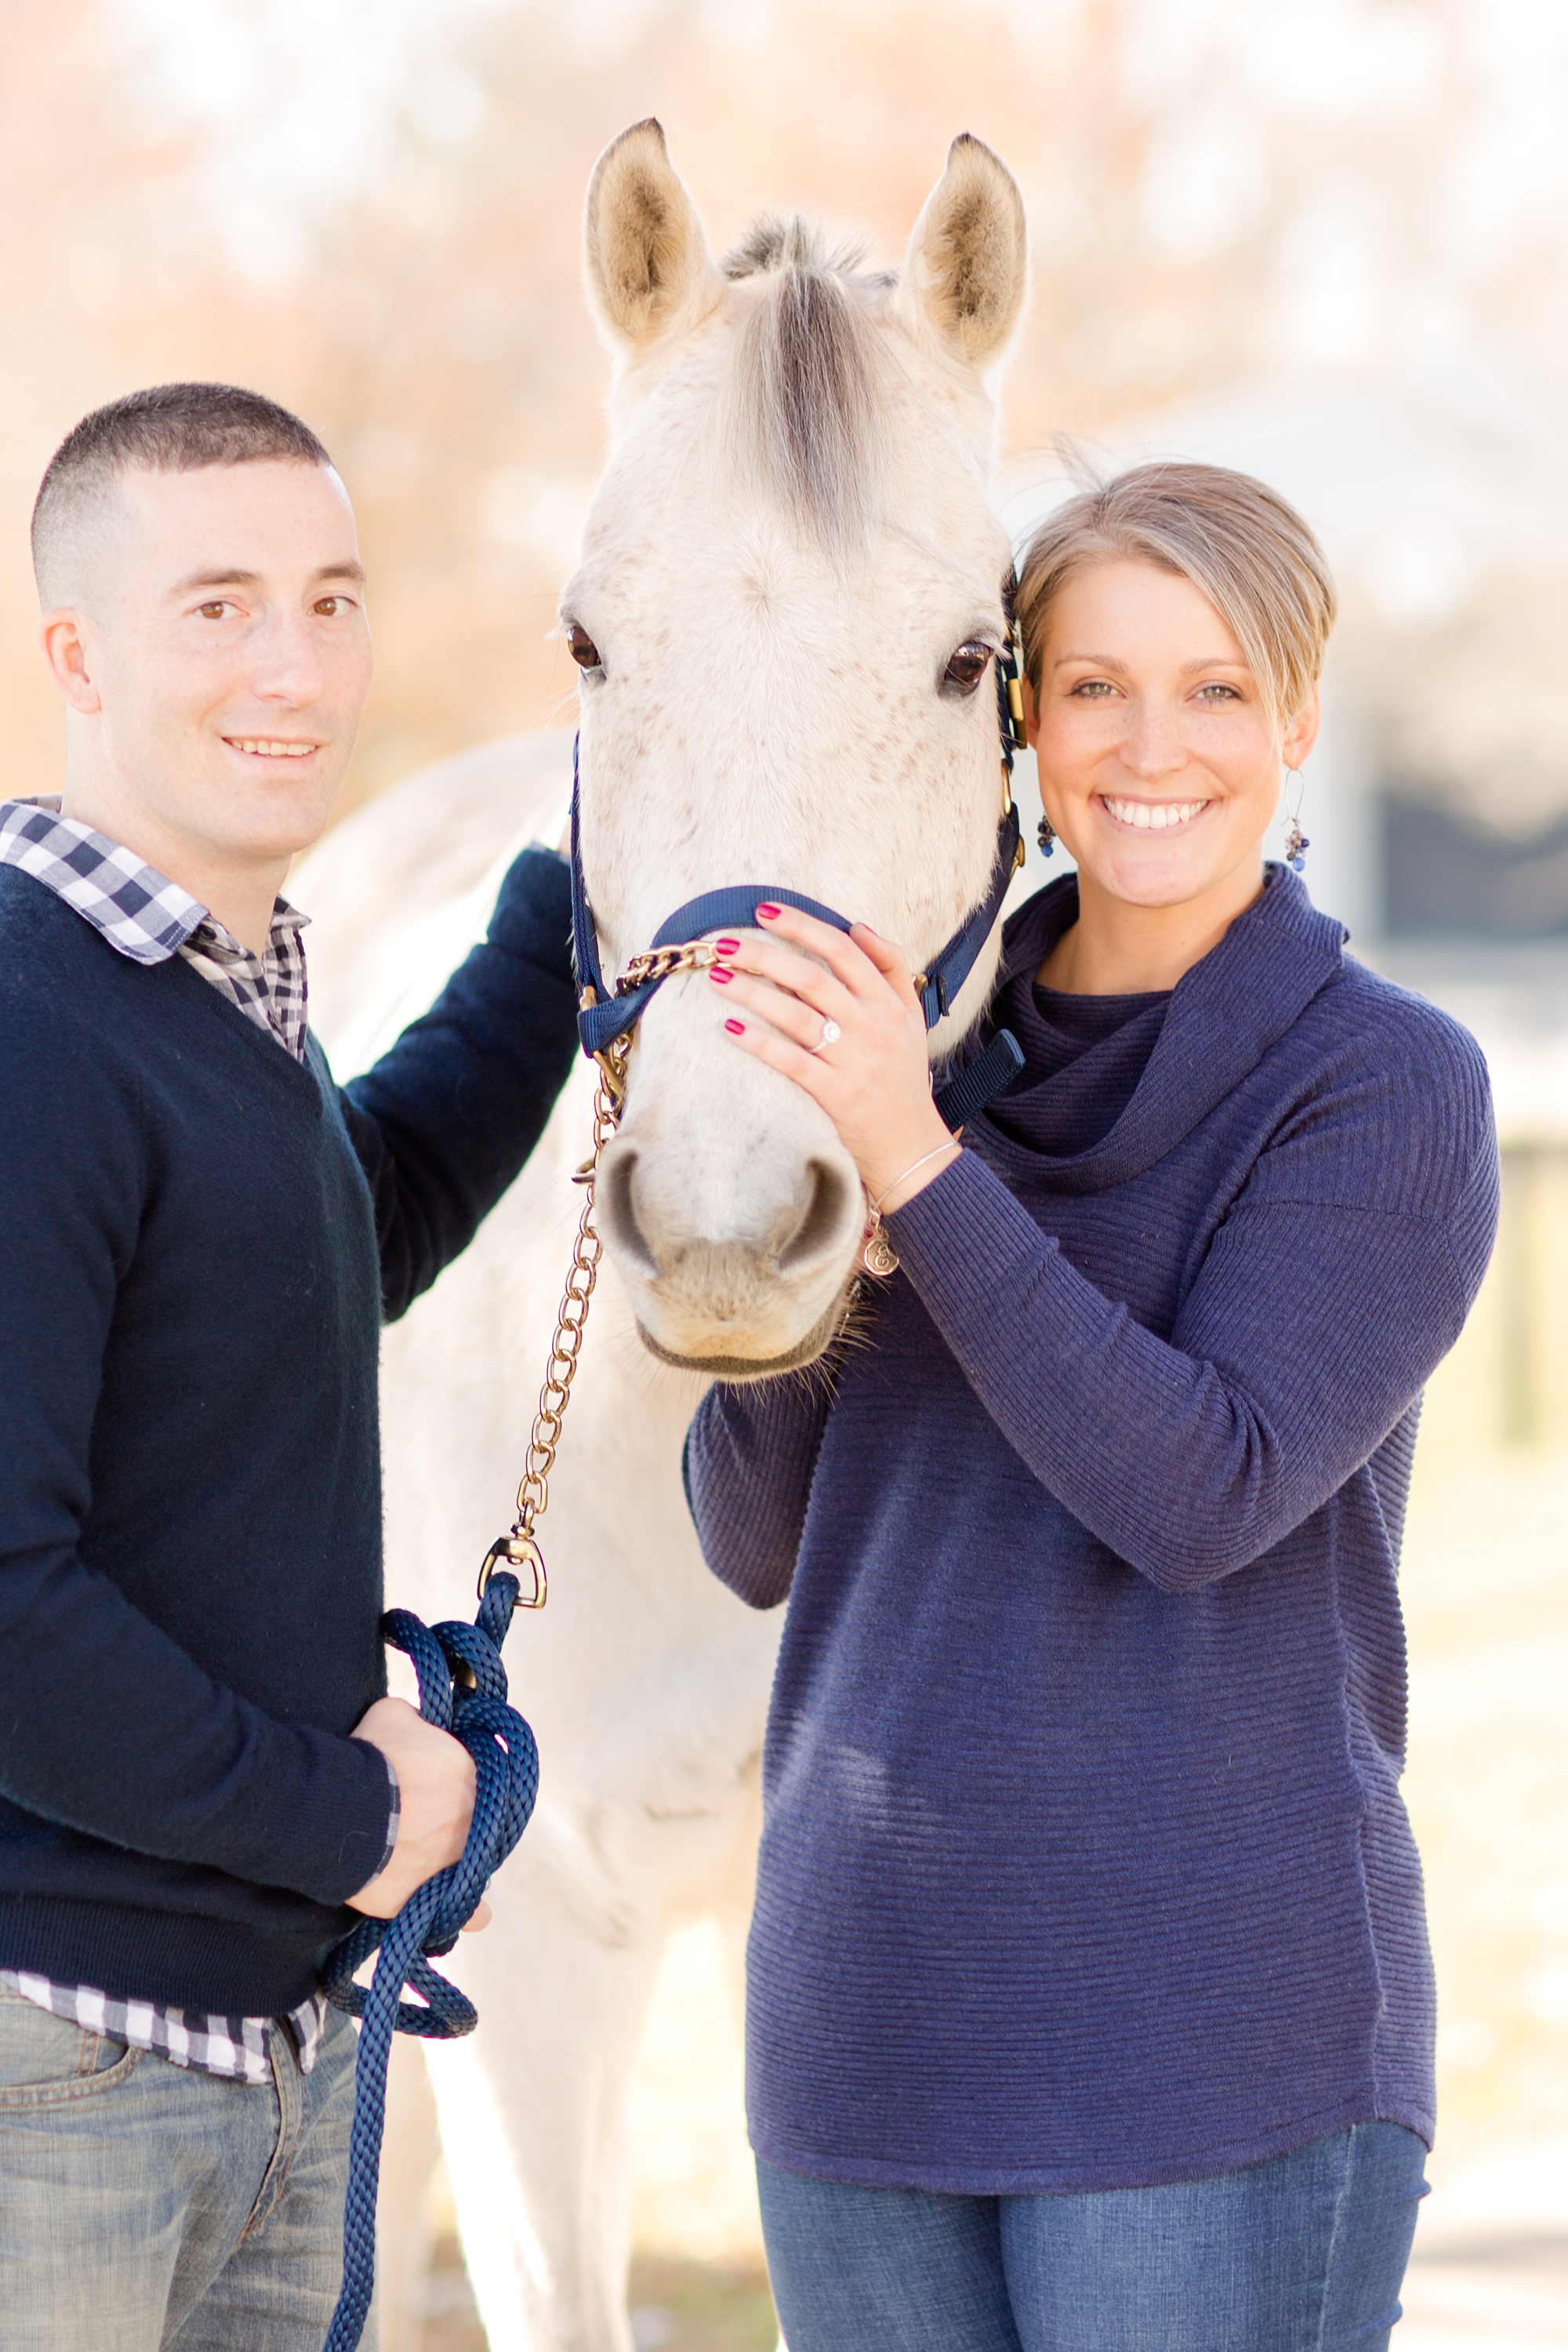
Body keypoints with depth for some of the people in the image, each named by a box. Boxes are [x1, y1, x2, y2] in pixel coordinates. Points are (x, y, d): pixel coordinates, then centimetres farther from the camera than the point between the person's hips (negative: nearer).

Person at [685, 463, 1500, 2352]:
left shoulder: (1387, 1086, -6)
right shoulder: (933, 1045, 7)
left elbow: (1204, 1493, -19)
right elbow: (755, 1543, 7)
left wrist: (915, 1164, -23)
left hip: (1218, 2043, -5)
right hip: (867, 2011, 5)